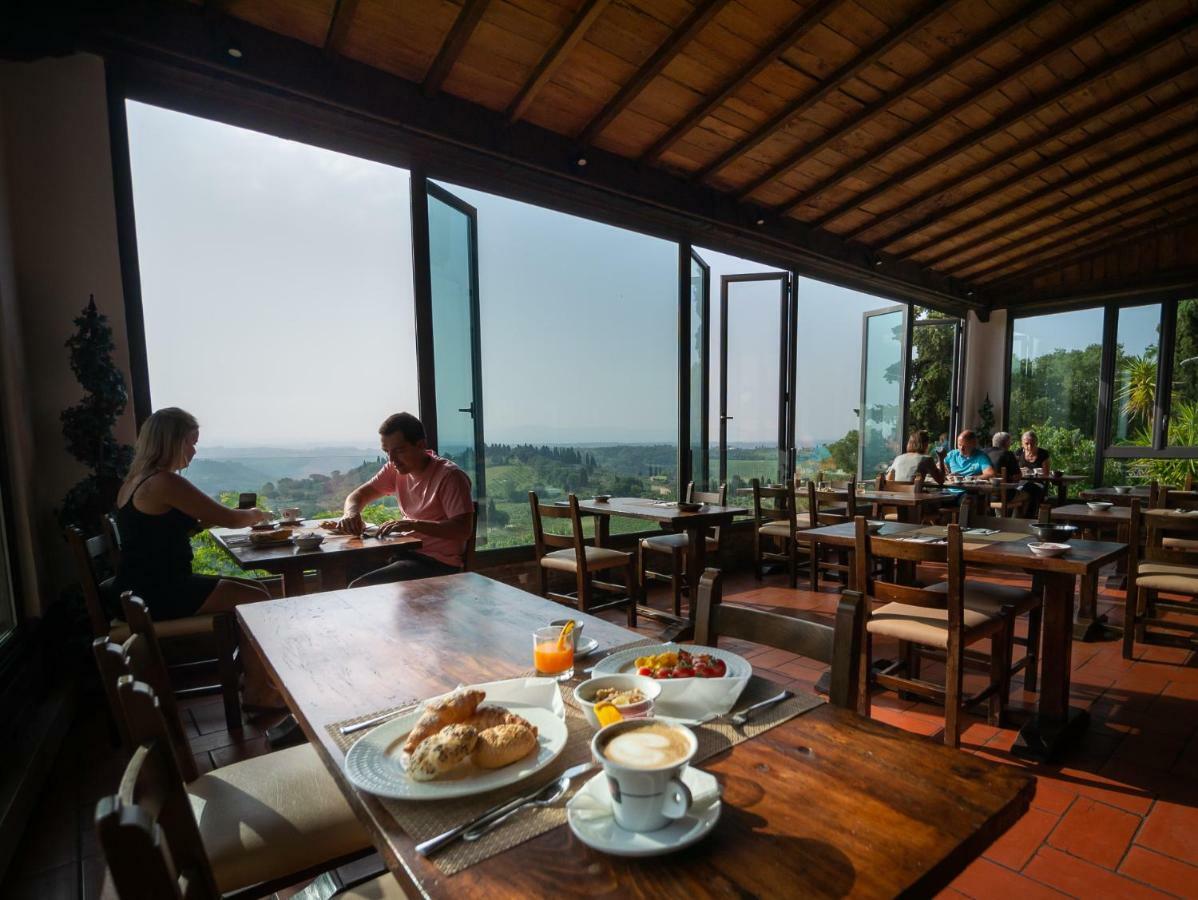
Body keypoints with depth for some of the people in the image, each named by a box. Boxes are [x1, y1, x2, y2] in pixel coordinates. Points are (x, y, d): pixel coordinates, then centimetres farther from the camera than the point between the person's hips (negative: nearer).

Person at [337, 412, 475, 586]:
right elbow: (358, 495, 14)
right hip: (407, 552, 7)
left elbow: (464, 529, -23)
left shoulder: (450, 476, -15)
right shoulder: (396, 469, 8)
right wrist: (351, 513, -9)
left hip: (438, 563, -7)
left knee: (358, 588, -22)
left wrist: (414, 524, -32)